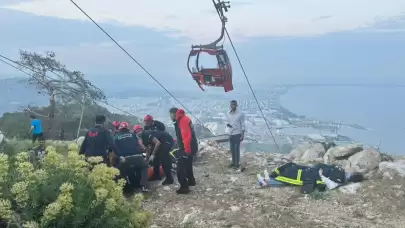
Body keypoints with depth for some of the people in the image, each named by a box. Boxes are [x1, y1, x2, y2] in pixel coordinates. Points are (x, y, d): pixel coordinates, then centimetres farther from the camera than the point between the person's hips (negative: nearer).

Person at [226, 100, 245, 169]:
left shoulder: (241, 114, -9)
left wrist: (242, 135, -10)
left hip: (237, 134, -5)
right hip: (231, 134, 5)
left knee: (237, 149, -2)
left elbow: (243, 125, -7)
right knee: (232, 149, 12)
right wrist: (227, 124, -11)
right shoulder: (228, 114, 6)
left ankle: (237, 163, 7)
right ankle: (233, 162, 24)